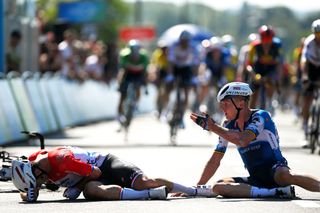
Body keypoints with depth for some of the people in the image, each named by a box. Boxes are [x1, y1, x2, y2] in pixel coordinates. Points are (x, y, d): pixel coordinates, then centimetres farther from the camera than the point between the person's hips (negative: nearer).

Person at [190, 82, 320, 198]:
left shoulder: (260, 116, -10)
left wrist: (212, 127, -21)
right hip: (255, 180, 6)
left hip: (274, 170, -6)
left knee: (284, 175, -43)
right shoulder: (228, 126, 9)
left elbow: (243, 141, -28)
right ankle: (276, 192, -33)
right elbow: (215, 161, 15)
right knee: (218, 187, -23)